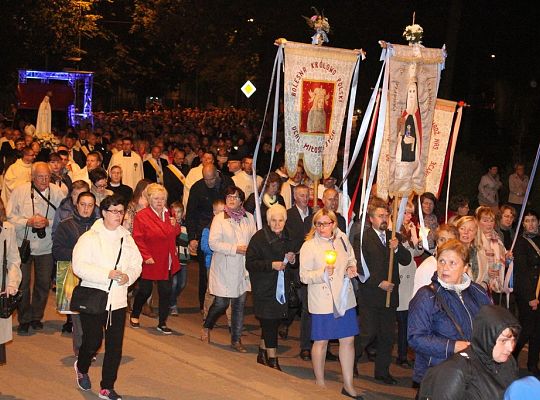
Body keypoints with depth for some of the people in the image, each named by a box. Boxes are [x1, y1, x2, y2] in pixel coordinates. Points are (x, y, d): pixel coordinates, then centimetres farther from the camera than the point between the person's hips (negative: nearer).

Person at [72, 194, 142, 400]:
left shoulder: (126, 238, 9)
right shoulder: (90, 237, -7)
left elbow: (136, 263, 11)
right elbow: (79, 266, -16)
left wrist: (129, 276, -11)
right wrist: (107, 274, -22)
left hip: (118, 300, 4)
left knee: (115, 346, 5)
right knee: (93, 342, 2)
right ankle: (81, 368, 36)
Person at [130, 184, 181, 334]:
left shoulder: (169, 214, 10)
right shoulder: (141, 216, -11)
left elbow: (175, 233, 21)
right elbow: (138, 239, -14)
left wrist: (175, 225, -1)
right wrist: (146, 256, -20)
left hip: (167, 262, 5)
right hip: (150, 262, -5)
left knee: (166, 292, 5)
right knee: (145, 291, 7)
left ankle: (162, 323, 16)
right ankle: (134, 316, 32)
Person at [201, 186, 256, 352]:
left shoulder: (249, 218, 6)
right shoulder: (219, 219, -5)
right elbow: (213, 243, -13)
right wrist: (235, 249, -18)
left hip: (242, 269, 4)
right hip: (224, 268, -4)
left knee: (240, 304, 6)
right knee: (221, 303, -1)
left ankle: (236, 340, 18)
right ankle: (206, 327, 28)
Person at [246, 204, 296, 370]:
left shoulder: (286, 238, 10)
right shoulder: (259, 238, -11)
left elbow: (292, 260, 22)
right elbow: (250, 263, -14)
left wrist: (292, 259, -2)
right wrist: (271, 265, -23)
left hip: (281, 287, 6)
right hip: (264, 289, -6)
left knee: (272, 322, 12)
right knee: (270, 324, -5)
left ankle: (262, 354, 29)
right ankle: (273, 361, 3)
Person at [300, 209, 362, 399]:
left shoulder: (343, 239, 4)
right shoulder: (309, 246, -9)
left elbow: (351, 260, 20)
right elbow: (304, 276, -10)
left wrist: (351, 269, -2)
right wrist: (323, 273, -25)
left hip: (344, 299, 5)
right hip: (322, 301, -4)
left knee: (348, 340, 8)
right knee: (321, 342, 7)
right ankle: (320, 383, 24)